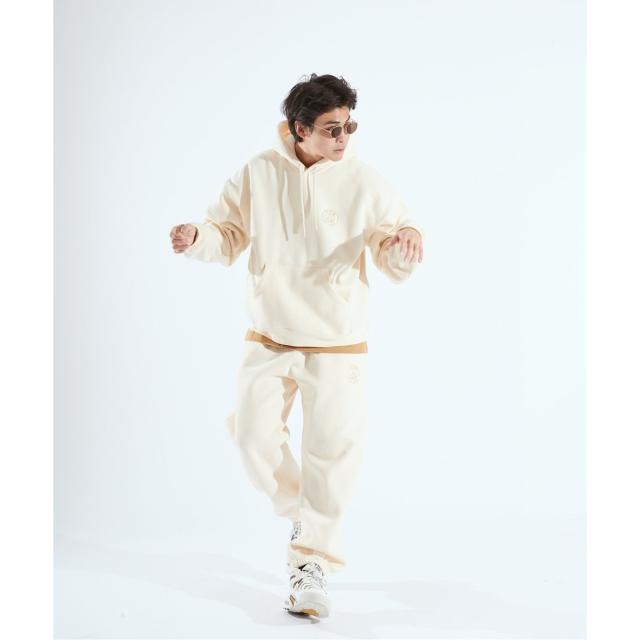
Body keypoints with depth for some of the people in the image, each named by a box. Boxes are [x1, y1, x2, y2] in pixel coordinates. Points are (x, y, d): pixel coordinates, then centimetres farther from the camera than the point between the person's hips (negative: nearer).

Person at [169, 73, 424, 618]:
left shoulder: (363, 181, -6)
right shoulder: (259, 174, -3)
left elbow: (397, 264, -4)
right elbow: (229, 238, 7)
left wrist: (405, 240, -27)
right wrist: (197, 237, -15)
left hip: (338, 343, -2)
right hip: (270, 337, 2)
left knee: (334, 451, -2)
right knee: (254, 437, 1)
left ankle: (312, 563, 15)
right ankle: (302, 515, 31)